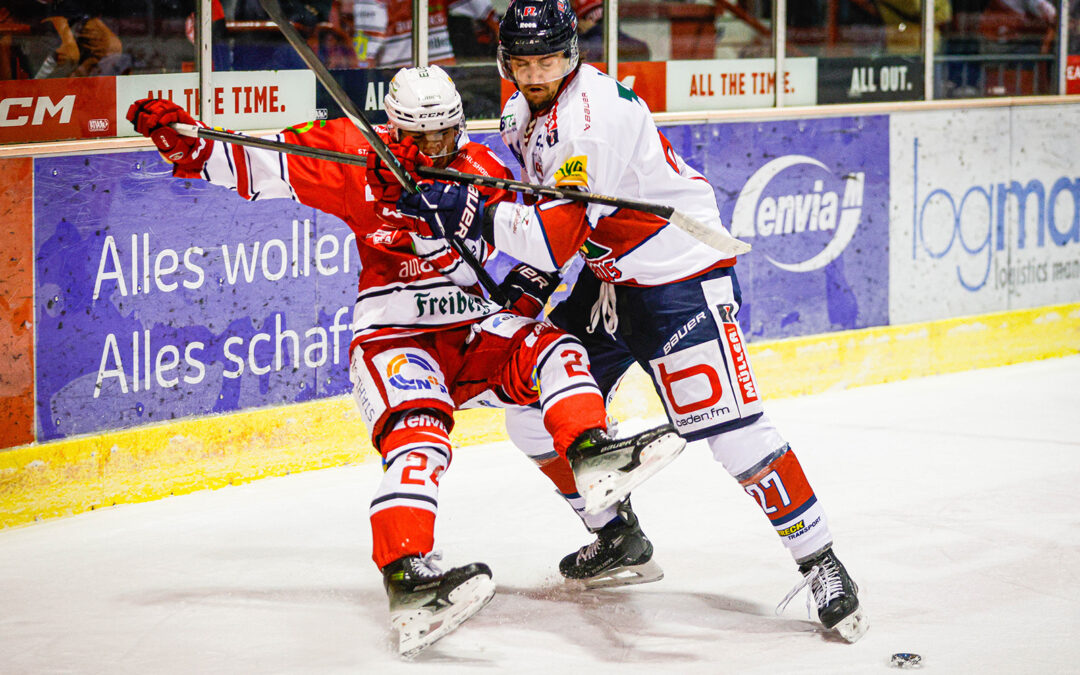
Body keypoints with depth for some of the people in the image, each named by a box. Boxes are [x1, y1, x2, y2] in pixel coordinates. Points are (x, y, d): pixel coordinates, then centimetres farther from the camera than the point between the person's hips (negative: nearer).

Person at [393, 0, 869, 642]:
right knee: (539, 405, 6)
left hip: (682, 272, -9)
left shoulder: (594, 116, -26)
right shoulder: (522, 113, 4)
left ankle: (821, 563, -9)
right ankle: (617, 535, 24)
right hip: (607, 280, 9)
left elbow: (556, 236, -33)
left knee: (730, 428, -18)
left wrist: (468, 208, -33)